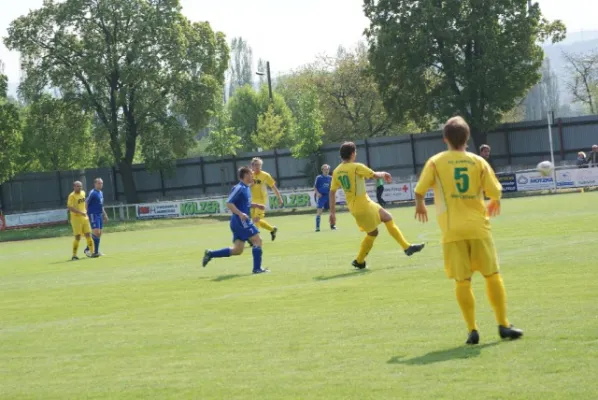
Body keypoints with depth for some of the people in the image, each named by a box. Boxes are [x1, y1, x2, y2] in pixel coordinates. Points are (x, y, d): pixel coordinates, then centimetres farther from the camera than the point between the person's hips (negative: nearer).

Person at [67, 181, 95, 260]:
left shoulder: (83, 193, 10)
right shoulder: (72, 196, -13)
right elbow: (69, 207, -22)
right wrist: (80, 212, -26)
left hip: (84, 217, 6)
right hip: (76, 218, -6)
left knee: (88, 235, 7)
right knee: (77, 237, -7)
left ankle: (92, 252, 16)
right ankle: (74, 255, 2)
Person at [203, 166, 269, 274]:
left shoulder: (246, 188, 15)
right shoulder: (239, 188, -13)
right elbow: (229, 203, -20)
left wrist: (256, 205, 14)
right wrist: (240, 214, -28)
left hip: (243, 221, 10)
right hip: (240, 221, -10)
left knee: (237, 250, 10)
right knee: (257, 240, -7)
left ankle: (210, 254, 16)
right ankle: (257, 268, -3)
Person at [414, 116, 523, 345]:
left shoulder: (435, 162, -1)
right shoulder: (478, 162, 1)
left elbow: (419, 190, -1)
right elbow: (495, 192, -1)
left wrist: (420, 205, 21)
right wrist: (494, 204, 22)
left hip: (453, 231, 0)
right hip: (478, 227, 0)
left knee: (463, 282, 4)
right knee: (492, 276, 10)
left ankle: (472, 330, 2)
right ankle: (503, 325, 9)